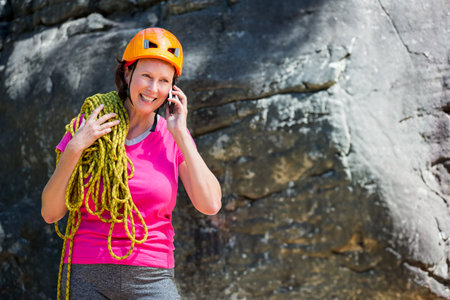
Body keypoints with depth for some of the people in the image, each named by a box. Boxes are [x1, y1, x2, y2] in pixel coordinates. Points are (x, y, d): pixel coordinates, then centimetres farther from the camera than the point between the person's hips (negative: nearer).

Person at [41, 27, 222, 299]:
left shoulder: (173, 138, 5)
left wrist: (181, 135, -6)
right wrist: (75, 149, -11)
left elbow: (210, 205, -7)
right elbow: (51, 213, 0)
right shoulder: (86, 128, 2)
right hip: (87, 278, 0)